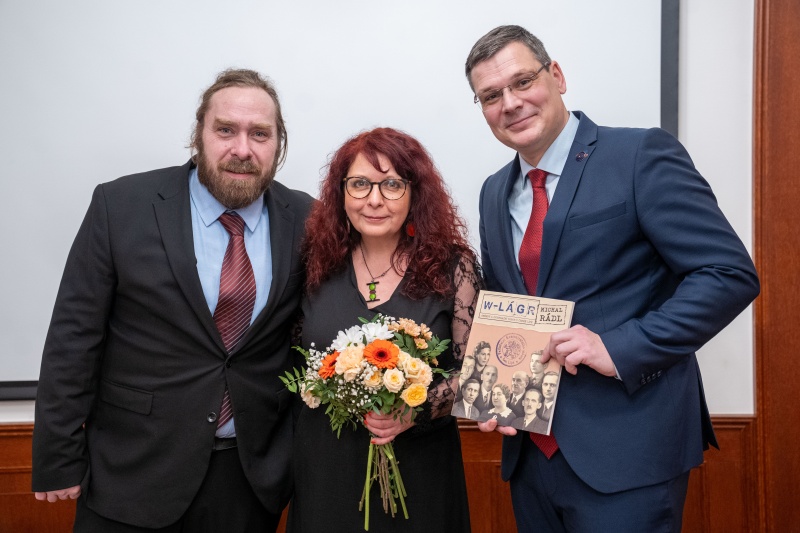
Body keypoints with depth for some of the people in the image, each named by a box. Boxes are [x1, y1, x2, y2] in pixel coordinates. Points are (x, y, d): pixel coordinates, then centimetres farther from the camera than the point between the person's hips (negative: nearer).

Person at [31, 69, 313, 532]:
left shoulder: (305, 220, -3)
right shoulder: (120, 207, -9)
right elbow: (74, 337, -7)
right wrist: (58, 461, -5)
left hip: (255, 475, 2)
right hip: (131, 475, -1)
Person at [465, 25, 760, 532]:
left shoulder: (642, 155, -9)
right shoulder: (495, 193, 10)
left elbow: (731, 273, -14)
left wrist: (619, 347, -22)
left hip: (625, 451, -6)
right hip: (531, 448, 6)